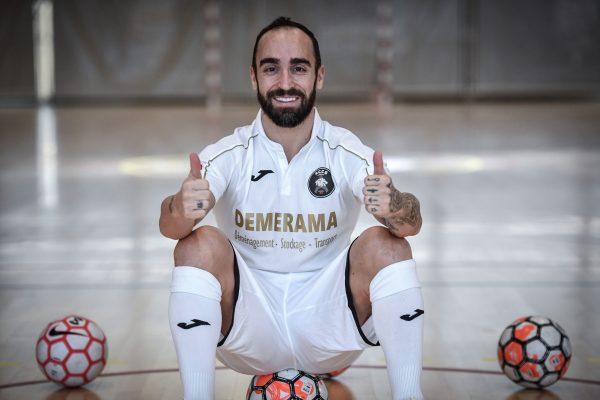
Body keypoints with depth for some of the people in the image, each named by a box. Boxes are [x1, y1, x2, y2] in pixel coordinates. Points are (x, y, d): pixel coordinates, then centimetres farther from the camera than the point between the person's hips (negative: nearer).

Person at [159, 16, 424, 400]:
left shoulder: (347, 151, -8)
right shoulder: (229, 154, -8)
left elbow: (412, 223, -23)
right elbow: (168, 226, -24)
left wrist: (394, 206, -48)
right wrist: (181, 209, -49)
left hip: (329, 331, 0)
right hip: (250, 337, 0)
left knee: (385, 245, -22)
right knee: (201, 244, -23)